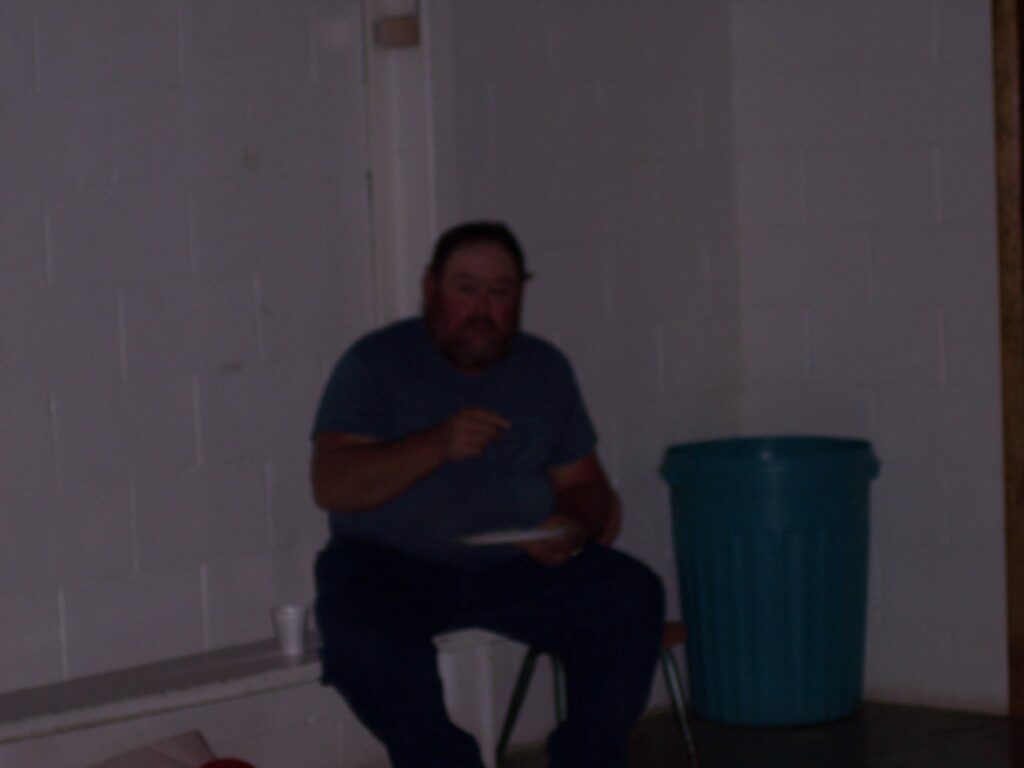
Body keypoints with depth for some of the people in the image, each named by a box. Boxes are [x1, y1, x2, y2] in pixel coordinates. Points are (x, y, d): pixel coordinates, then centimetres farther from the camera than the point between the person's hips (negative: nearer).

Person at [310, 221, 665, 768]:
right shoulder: (375, 364, -3)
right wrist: (438, 445, -27)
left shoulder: (545, 369, 10)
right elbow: (332, 486, -14)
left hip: (519, 564, 3)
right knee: (361, 629, -36)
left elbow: (586, 485, 14)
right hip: (390, 565, -3)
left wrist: (574, 531, -11)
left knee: (633, 595, -20)